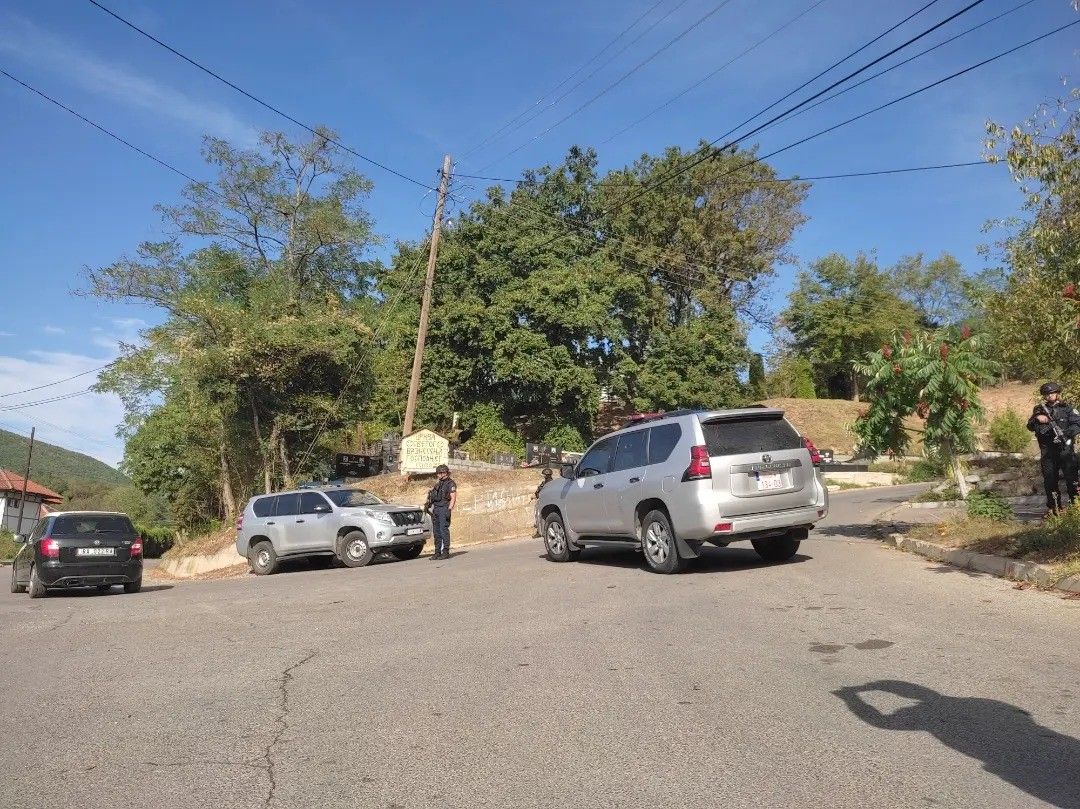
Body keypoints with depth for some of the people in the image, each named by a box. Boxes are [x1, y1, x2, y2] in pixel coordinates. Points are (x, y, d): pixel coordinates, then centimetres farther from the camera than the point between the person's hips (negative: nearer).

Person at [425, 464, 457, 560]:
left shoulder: (451, 484, -1)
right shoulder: (437, 485, 22)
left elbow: (453, 498, -8)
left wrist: (449, 509, -18)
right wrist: (430, 506, 11)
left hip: (444, 508, -8)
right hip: (435, 509, 8)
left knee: (444, 530, -11)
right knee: (436, 531, 6)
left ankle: (445, 552, -9)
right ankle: (437, 552, 10)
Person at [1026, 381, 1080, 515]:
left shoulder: (1067, 409, 1)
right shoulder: (1039, 410, 10)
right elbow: (1030, 427, 7)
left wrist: (1065, 433, -22)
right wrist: (1037, 419, -13)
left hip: (1065, 450, -3)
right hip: (1047, 452, 3)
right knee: (1049, 480, 8)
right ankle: (1053, 507, 17)